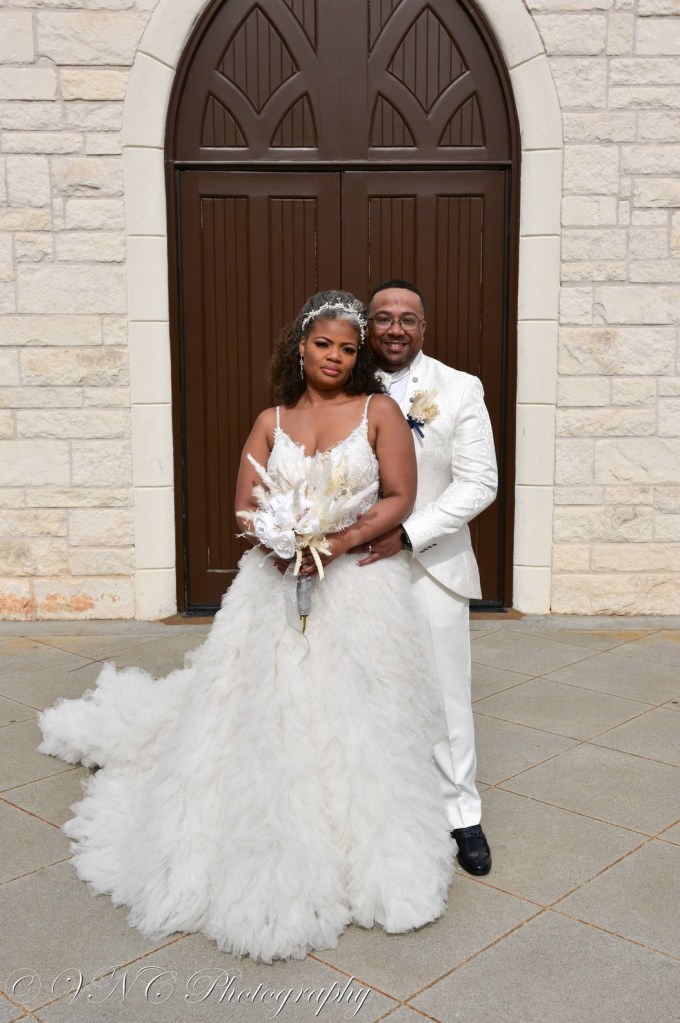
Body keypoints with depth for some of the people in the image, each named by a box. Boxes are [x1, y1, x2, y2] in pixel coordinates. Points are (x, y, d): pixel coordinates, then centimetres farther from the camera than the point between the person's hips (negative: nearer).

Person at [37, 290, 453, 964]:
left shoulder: (379, 411, 1)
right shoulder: (271, 422, 7)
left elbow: (400, 498, -2)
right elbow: (245, 508, 6)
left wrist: (341, 540, -16)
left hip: (358, 584, -1)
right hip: (278, 585, 2)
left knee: (354, 721, 3)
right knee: (267, 718, 2)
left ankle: (365, 855, 24)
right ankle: (273, 868, 20)